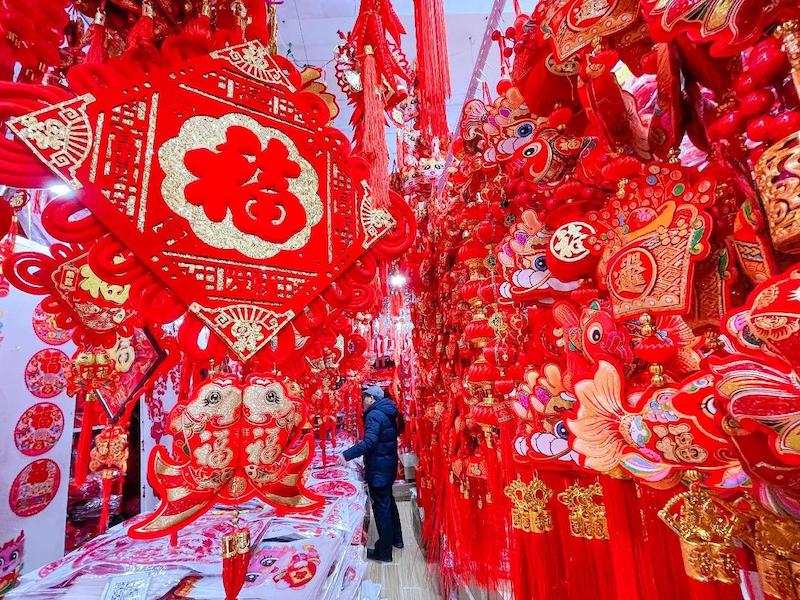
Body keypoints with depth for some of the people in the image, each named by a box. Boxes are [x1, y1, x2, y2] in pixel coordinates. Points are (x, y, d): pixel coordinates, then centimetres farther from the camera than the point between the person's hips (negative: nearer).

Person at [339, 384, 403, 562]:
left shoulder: (374, 415, -20)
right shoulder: (387, 412, 8)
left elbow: (369, 442, -31)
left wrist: (347, 455, -31)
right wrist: (363, 442, 20)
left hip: (378, 468, -9)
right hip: (389, 465, 9)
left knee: (381, 507, 3)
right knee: (389, 501, 23)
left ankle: (384, 552, 17)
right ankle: (396, 538, 39)